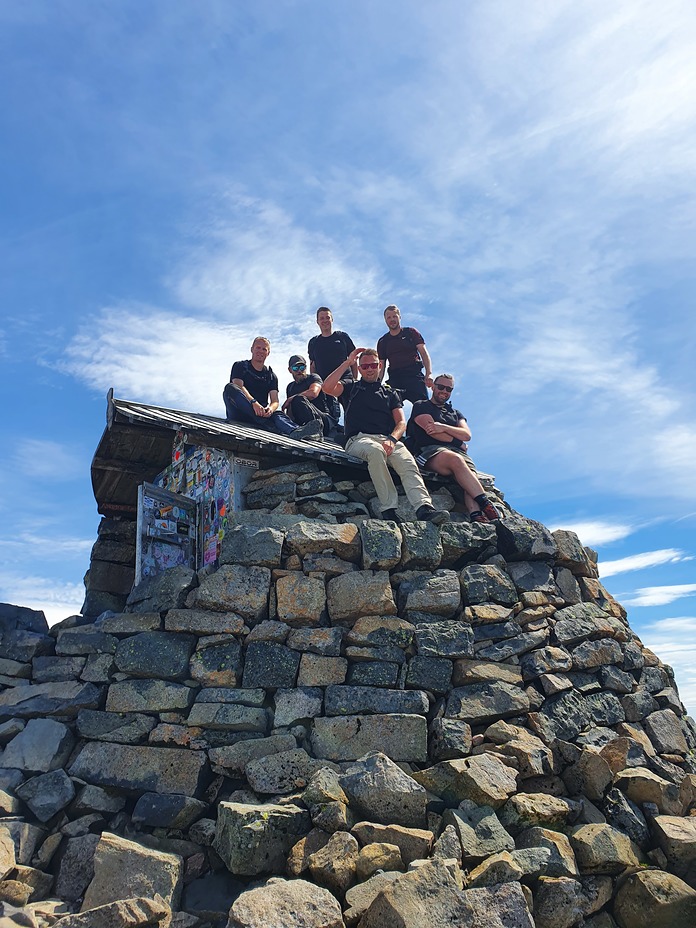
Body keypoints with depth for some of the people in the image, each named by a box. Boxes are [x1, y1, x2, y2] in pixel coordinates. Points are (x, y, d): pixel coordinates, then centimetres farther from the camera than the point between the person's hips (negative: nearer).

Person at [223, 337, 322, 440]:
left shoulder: (271, 376, 20)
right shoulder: (240, 366, 12)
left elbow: (275, 401, 5)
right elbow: (238, 386, -8)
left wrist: (271, 408, -22)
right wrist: (254, 402, -28)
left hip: (262, 412, 2)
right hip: (238, 414, -2)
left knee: (278, 415, -31)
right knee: (230, 388, -31)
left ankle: (296, 431, -68)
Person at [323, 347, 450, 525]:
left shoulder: (390, 393, 28)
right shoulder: (352, 387, 24)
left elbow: (401, 422, 14)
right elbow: (327, 387, 2)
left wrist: (392, 439, -9)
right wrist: (347, 362, 8)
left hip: (388, 439, 3)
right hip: (359, 439, -2)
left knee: (408, 462, -31)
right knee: (375, 450, -39)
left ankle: (424, 507, -51)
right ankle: (389, 510, -41)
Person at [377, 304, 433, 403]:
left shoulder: (411, 332, 12)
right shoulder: (383, 342, 19)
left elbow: (424, 354, 4)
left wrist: (428, 374, -11)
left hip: (415, 375, -2)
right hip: (395, 378, 2)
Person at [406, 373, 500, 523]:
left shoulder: (455, 413, 32)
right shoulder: (421, 406, 18)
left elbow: (467, 435, 12)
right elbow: (432, 431, 0)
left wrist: (444, 428, -5)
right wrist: (458, 443, 4)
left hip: (458, 452, 5)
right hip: (430, 451, -5)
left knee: (470, 480, -31)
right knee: (456, 460, -39)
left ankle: (476, 516, -57)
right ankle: (485, 504, -46)